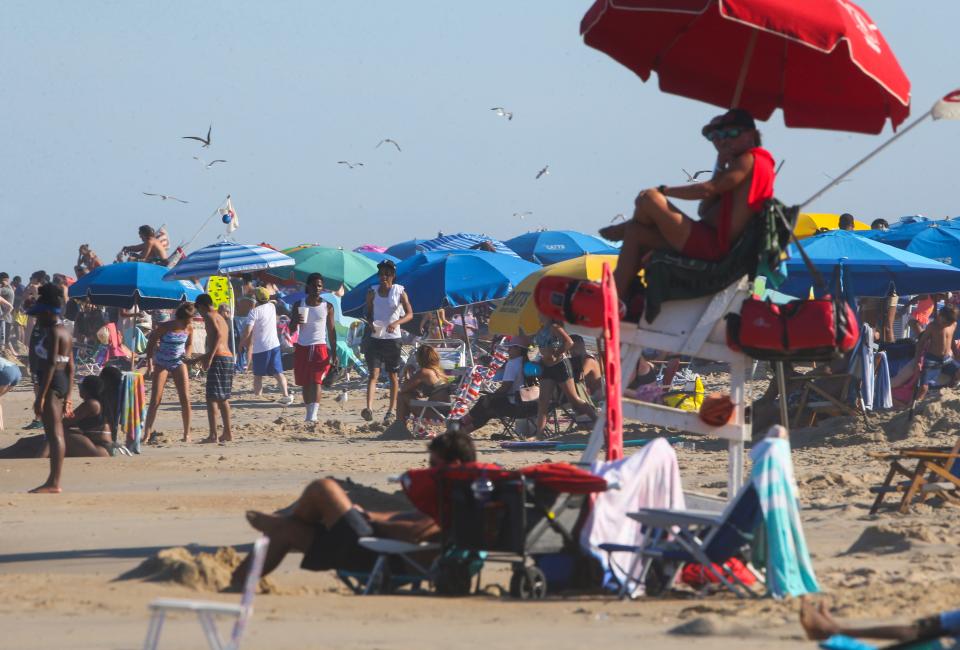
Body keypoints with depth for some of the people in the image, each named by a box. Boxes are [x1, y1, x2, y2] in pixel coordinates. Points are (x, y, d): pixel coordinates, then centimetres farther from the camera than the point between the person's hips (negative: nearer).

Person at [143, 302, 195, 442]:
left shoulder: (189, 328, -8)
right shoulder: (164, 327, -18)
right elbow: (151, 343, -9)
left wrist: (186, 356, -3)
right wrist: (149, 363, -14)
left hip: (179, 363, 3)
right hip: (161, 363, -3)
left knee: (185, 398, -5)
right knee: (155, 399, -8)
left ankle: (187, 433, 4)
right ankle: (148, 431, 0)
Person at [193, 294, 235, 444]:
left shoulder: (209, 317, -5)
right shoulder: (221, 318, 23)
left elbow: (217, 334, -22)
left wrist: (208, 358, -25)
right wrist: (197, 359, 41)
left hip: (219, 358, -9)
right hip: (229, 357, 9)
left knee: (212, 398, -9)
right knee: (223, 398, 17)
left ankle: (213, 435, -15)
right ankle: (227, 433, 20)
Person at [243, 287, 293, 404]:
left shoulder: (255, 311, -12)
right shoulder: (272, 306, 5)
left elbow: (248, 332, -16)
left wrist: (242, 343, -3)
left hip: (260, 348, -4)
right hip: (274, 345, 4)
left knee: (258, 375, 9)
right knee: (278, 372, 1)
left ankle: (257, 395, 10)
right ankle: (286, 394, -13)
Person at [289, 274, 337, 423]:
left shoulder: (327, 307, 3)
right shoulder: (299, 305, 5)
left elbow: (332, 330, 6)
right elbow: (292, 329, 6)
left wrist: (333, 353, 0)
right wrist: (296, 321, -18)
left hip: (320, 347, -3)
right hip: (302, 348, 3)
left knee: (316, 381, -15)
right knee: (305, 383, 8)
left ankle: (313, 415, -24)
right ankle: (309, 413, 19)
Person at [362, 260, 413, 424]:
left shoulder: (399, 292, -2)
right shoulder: (372, 292, 4)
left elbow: (409, 314, -7)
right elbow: (368, 312, 13)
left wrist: (396, 323, -26)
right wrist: (370, 323, -10)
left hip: (393, 338, -1)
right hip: (376, 338, 1)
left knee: (393, 376, 8)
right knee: (374, 373, -12)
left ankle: (391, 410, 19)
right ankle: (369, 408, -25)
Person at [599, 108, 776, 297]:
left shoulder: (749, 160, -8)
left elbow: (708, 189, -19)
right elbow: (703, 210, 14)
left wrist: (663, 191, -9)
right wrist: (720, 167, 9)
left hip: (714, 246, -11)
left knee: (649, 198, -15)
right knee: (636, 233, 19)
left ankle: (624, 228, 19)